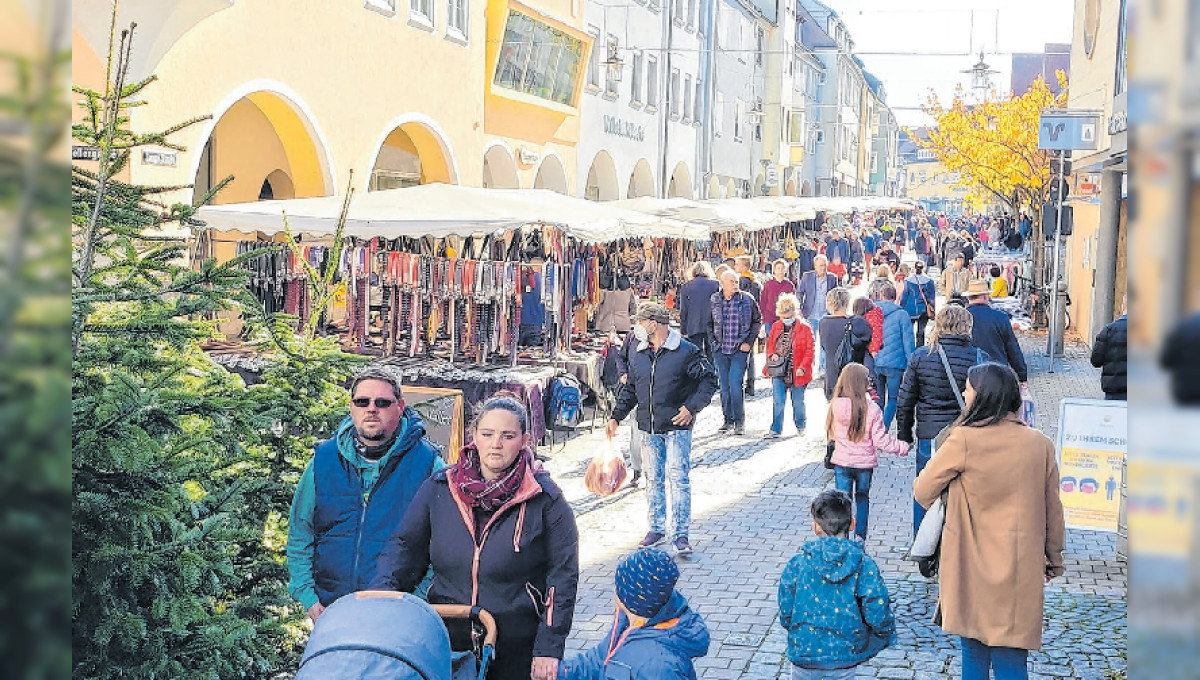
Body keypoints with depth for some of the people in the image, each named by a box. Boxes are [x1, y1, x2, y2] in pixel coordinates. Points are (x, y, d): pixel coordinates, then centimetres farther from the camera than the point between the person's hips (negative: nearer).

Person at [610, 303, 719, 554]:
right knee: (653, 479, 11)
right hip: (648, 429, 5)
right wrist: (616, 417, 11)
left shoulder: (686, 352, -8)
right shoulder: (639, 356, 9)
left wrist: (691, 407, -13)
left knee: (678, 478, -6)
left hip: (677, 427, -5)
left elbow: (709, 381, -4)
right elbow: (630, 390, 19)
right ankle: (657, 529, 23)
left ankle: (680, 534, 0)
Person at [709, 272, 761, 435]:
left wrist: (749, 342, 0)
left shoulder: (746, 299, -1)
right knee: (724, 386, 8)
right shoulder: (714, 300, 4)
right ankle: (728, 420, 20)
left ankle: (740, 422, -4)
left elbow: (757, 321, 7)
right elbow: (709, 323, 17)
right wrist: (713, 341, 6)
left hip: (740, 349, -3)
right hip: (720, 350, 3)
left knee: (735, 383, -14)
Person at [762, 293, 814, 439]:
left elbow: (809, 351, -7)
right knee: (778, 402, 1)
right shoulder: (776, 327, 5)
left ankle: (800, 425, 32)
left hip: (796, 373, -2)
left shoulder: (804, 329, -7)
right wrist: (772, 355, -7)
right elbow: (770, 345, 15)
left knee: (798, 402, 12)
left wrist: (803, 367, -16)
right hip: (779, 372, 2)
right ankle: (776, 429, 8)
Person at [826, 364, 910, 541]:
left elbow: (831, 434, 3)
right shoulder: (872, 409, -17)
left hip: (842, 462, 1)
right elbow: (880, 440, -12)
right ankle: (860, 537, 19)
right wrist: (903, 447, 0)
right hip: (865, 463, -1)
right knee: (862, 498, 20)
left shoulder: (836, 406, -10)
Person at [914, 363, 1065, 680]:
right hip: (1019, 575, 2)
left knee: (974, 653, 12)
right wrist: (1054, 559, 22)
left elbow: (922, 492, -2)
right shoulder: (1040, 444, 0)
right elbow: (1053, 510, 9)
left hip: (972, 571, -2)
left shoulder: (964, 440, -11)